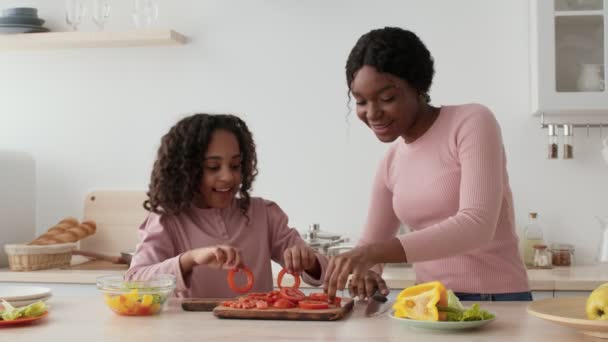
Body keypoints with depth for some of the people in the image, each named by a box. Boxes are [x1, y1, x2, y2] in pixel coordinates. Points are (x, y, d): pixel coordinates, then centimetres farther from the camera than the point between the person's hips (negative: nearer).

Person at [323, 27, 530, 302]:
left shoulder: (471, 122, -9)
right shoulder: (391, 164, 8)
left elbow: (477, 226, -20)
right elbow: (371, 244, 12)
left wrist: (376, 252, -28)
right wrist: (364, 272, -11)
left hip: (496, 301, -5)